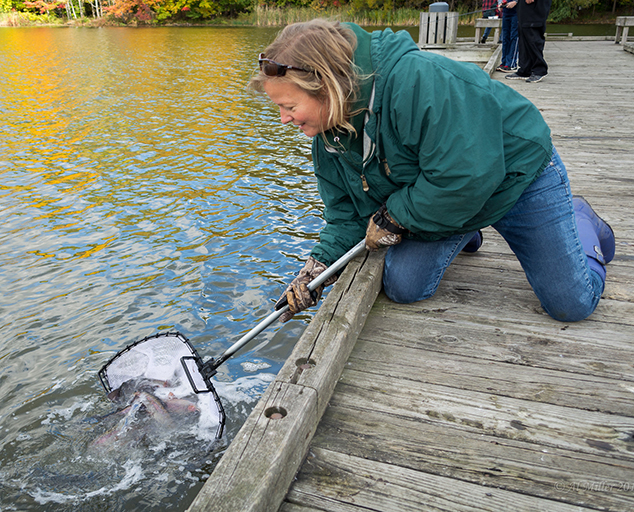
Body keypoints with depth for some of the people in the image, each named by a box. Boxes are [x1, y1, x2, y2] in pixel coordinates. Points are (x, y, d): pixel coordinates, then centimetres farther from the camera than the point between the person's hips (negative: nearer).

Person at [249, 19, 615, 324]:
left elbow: (468, 176, -37)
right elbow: (346, 215, -3)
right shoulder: (329, 132, -10)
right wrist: (318, 267, -18)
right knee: (402, 287, -10)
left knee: (572, 304, -3)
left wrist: (393, 216, -25)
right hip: (441, 200, 6)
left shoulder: (416, 79, -37)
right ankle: (461, 234, 19)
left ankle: (582, 220, 29)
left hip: (517, 173, -5)